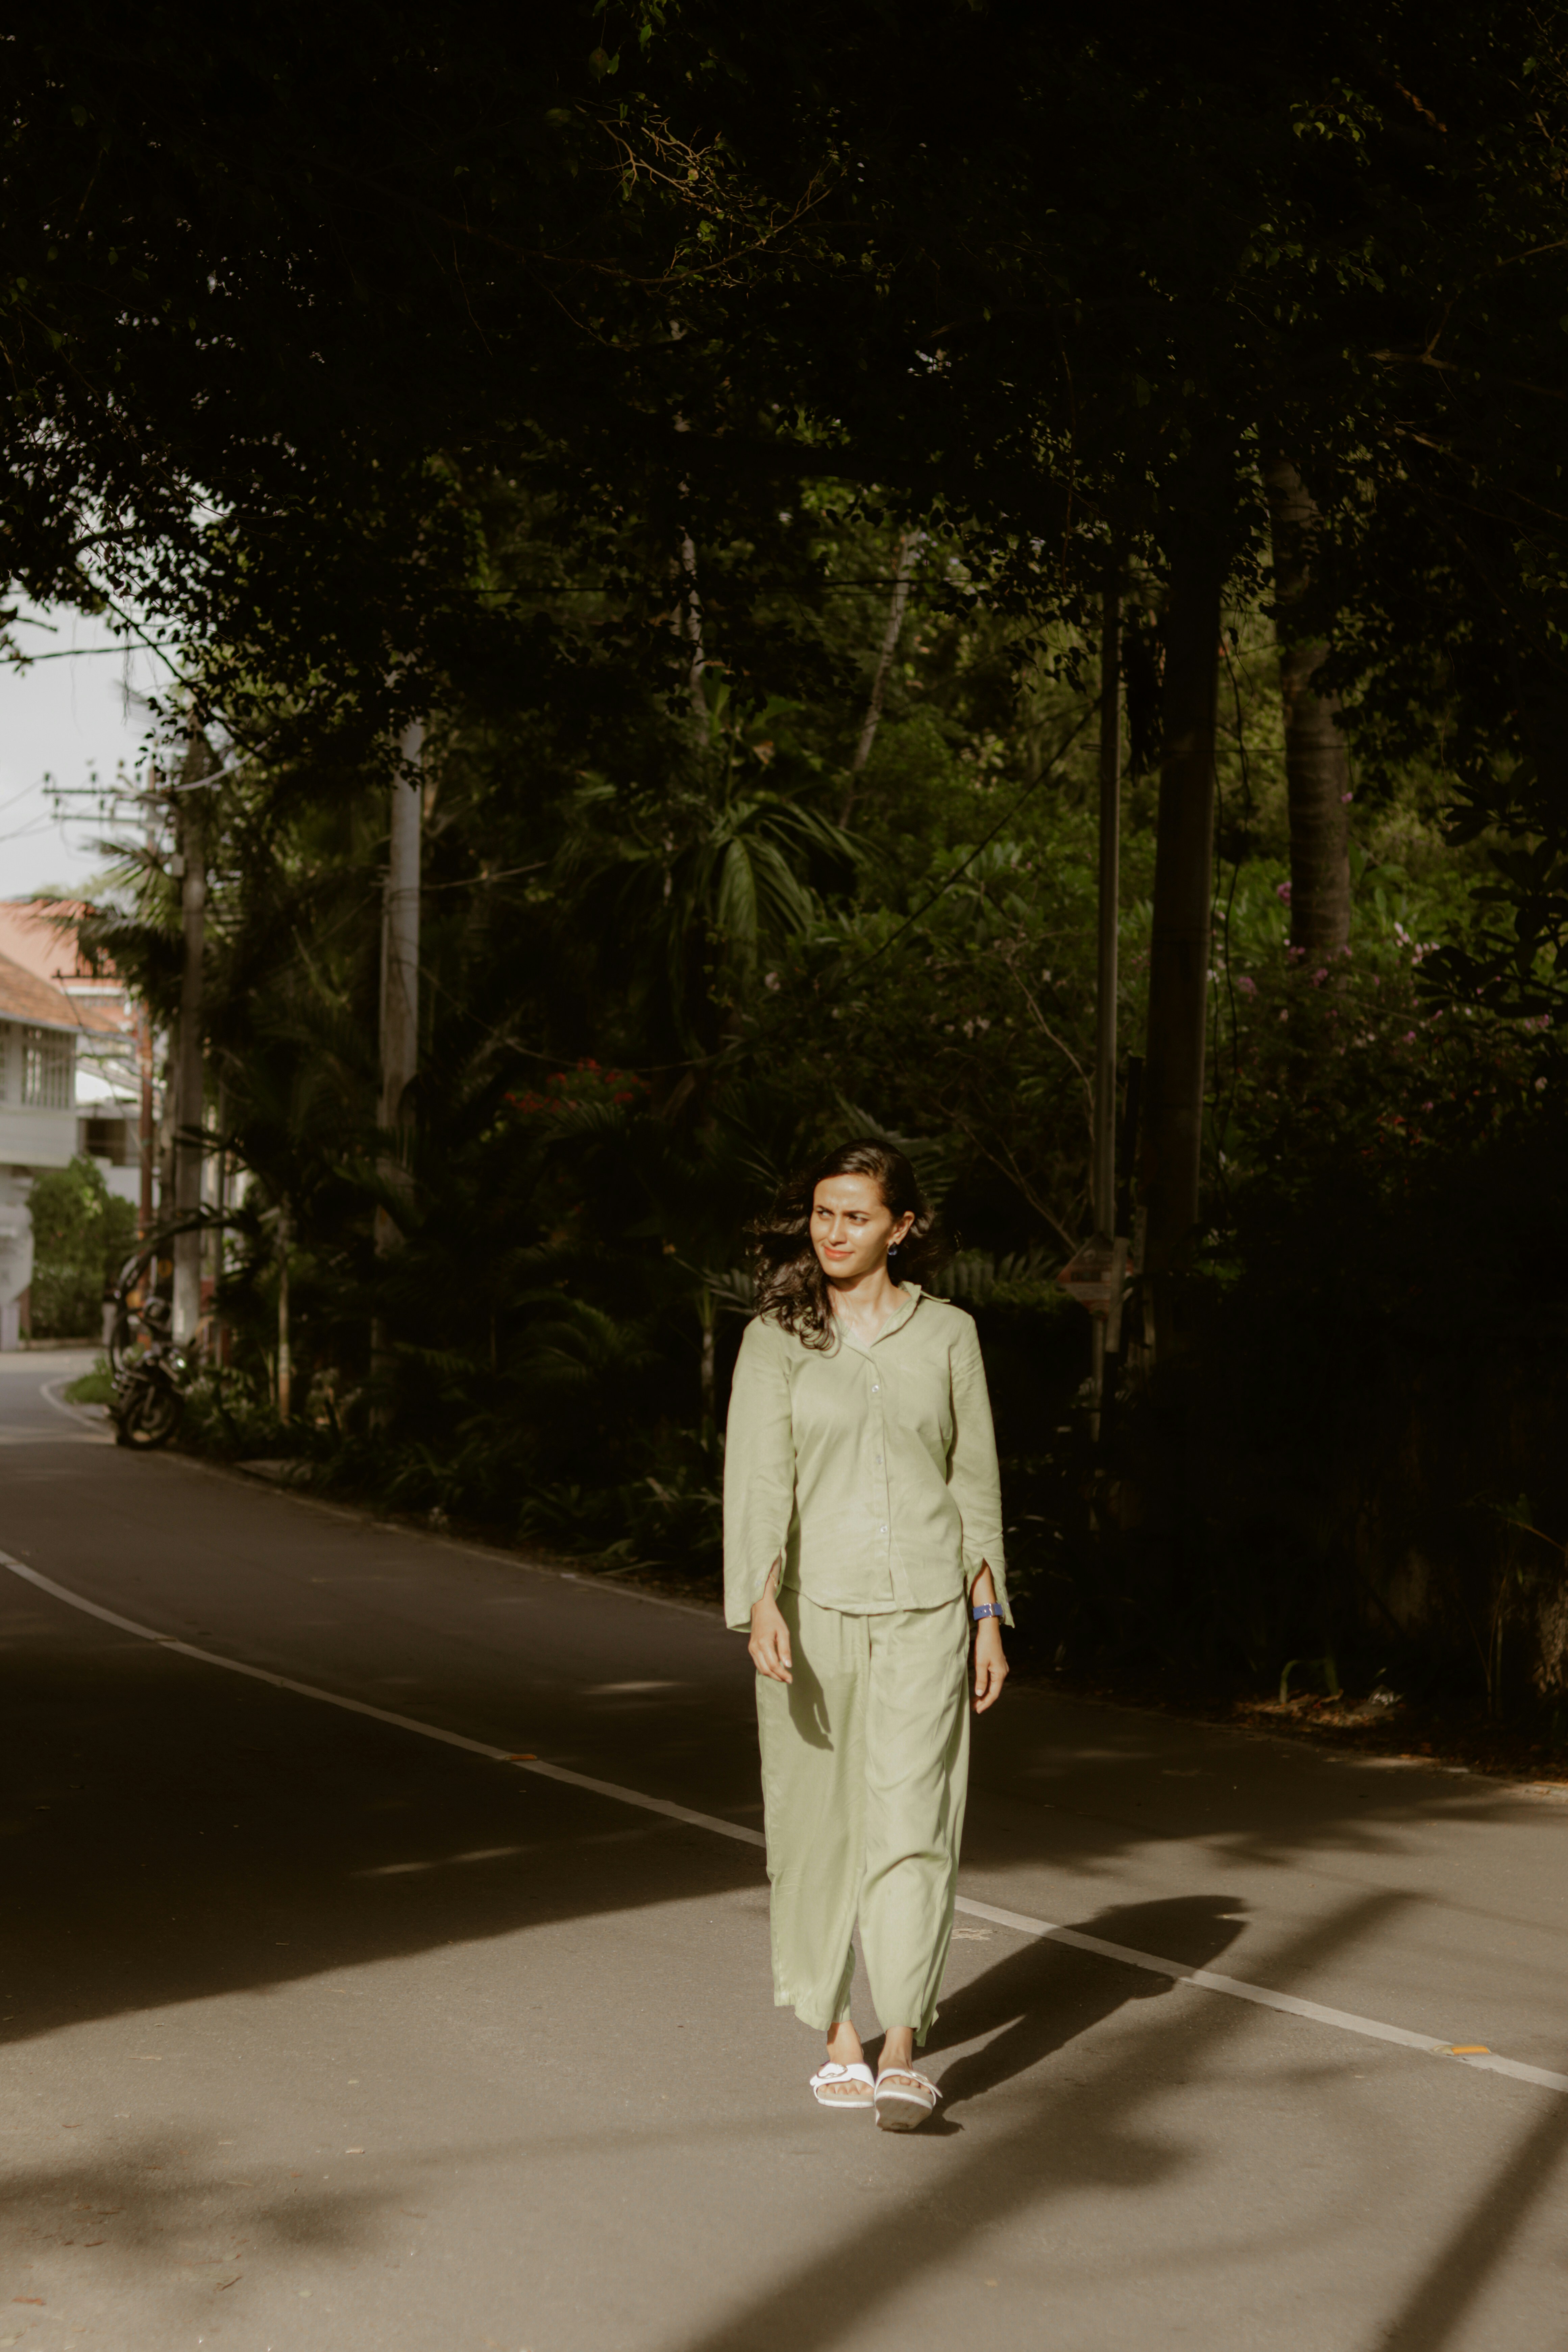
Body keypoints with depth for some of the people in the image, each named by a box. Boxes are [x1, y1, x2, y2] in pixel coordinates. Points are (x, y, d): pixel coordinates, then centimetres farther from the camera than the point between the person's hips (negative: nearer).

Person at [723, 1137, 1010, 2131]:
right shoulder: (777, 1339, 2)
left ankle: (902, 2054, -13)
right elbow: (759, 1475, -8)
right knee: (821, 1820, 6)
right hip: (812, 1607, 0)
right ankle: (839, 2032, 22)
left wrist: (990, 1617, 9)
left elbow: (977, 1482, 11)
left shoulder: (947, 1334, 7)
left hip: (924, 1607, 0)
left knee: (913, 1817, -9)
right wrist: (761, 1604, -21)